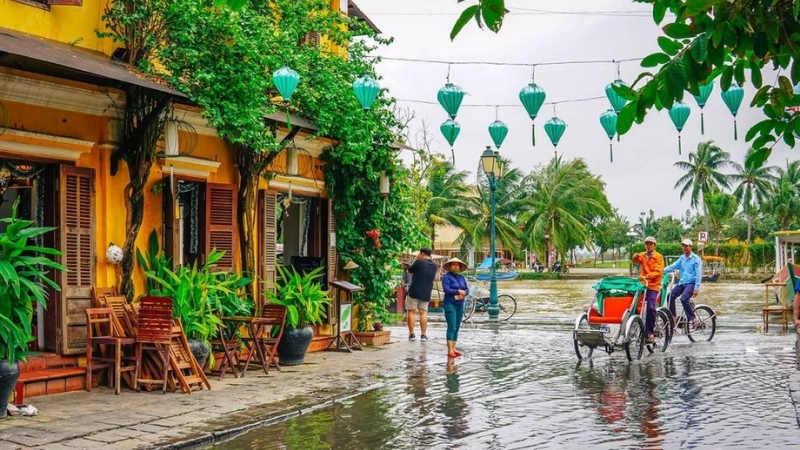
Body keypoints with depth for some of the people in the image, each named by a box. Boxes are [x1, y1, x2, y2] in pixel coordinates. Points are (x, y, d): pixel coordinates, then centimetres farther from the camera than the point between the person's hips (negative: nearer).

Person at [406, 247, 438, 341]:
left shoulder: (419, 262, -11)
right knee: (423, 312, 6)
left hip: (414, 292, -4)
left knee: (411, 311, 4)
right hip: (426, 293, 4)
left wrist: (416, 259, 11)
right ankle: (423, 335, 1)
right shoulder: (434, 265, 6)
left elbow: (409, 271, 3)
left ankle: (411, 334, 1)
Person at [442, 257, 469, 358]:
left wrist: (463, 293, -14)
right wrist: (458, 291, -14)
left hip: (460, 304, 7)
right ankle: (450, 350, -13)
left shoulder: (461, 277, 13)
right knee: (451, 327, -12)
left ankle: (453, 348, 13)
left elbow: (467, 289, 7)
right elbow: (446, 289, -17)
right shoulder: (446, 277, -6)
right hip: (450, 304, -7)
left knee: (457, 327, 8)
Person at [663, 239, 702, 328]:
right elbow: (673, 266, 3)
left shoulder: (696, 259, -5)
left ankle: (693, 319, -15)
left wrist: (696, 288, -16)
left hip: (691, 283, -6)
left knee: (683, 299, -27)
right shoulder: (682, 258, 13)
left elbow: (698, 274, -10)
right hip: (682, 282, 6)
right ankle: (673, 317, 0)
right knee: (671, 296, -13)